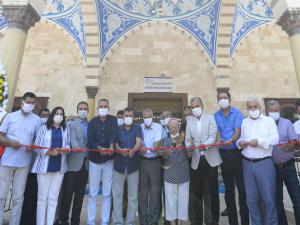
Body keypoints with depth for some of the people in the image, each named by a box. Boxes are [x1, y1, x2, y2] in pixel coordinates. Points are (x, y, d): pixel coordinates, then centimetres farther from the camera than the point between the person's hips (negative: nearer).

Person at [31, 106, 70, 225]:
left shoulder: (66, 129, 11)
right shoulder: (44, 128, 3)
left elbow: (68, 144, 10)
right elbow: (37, 146, -2)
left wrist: (66, 149, -12)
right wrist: (49, 152, -16)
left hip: (60, 166, 2)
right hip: (45, 165, -2)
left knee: (53, 197, 8)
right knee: (42, 197, 5)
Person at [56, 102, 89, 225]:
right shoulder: (71, 124, 3)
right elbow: (72, 139, -14)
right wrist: (77, 147, -33)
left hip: (85, 163, 4)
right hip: (74, 162, -4)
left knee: (80, 194, 10)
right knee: (67, 193, 3)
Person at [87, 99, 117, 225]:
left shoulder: (113, 120, 4)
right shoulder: (92, 122, 5)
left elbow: (114, 134, -12)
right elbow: (90, 139, -7)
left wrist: (111, 146, -30)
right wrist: (99, 148, -24)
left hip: (109, 160, 0)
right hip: (94, 159, 1)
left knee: (107, 193, 8)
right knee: (92, 193, 8)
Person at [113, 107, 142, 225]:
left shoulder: (137, 128, 7)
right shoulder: (118, 129, 11)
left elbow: (138, 141, -9)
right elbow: (114, 143, -1)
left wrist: (133, 150, -30)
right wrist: (120, 150, -22)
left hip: (133, 164, 0)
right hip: (119, 164, 1)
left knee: (133, 196, 8)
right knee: (117, 195, 7)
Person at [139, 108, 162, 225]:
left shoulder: (158, 127, 1)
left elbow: (158, 140, -12)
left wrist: (154, 147, -32)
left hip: (155, 161, -1)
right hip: (142, 161, 2)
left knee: (155, 190, 3)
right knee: (142, 190, 8)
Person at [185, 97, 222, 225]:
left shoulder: (210, 118, 1)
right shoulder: (189, 122, 10)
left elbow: (213, 136, -11)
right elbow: (188, 139, 4)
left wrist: (204, 144, -30)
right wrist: (189, 145, -18)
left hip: (211, 159, -2)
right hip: (197, 160, 2)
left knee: (213, 192, 7)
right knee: (198, 192, 9)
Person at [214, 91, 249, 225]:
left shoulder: (237, 113, -2)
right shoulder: (216, 115, 8)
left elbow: (238, 131, -12)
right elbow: (216, 133, 3)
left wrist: (231, 141, -31)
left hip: (237, 153, -3)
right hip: (224, 154, 3)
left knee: (242, 187, 3)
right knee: (228, 189, 12)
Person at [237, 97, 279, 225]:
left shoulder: (269, 120, 4)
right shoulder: (244, 122, 12)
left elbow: (275, 138, -8)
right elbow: (240, 138, 11)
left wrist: (259, 141, -19)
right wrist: (239, 142, -10)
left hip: (264, 163, -3)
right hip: (247, 164, 3)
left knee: (268, 198, 5)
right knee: (251, 199, 12)